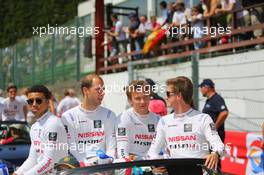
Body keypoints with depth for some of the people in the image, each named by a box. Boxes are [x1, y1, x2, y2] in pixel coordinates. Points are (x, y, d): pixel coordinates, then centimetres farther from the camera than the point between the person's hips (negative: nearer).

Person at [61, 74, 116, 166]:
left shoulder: (109, 115, 11)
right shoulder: (68, 117, 3)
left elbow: (111, 148, 6)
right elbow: (71, 150, -2)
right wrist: (86, 164, -17)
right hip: (79, 167, -1)